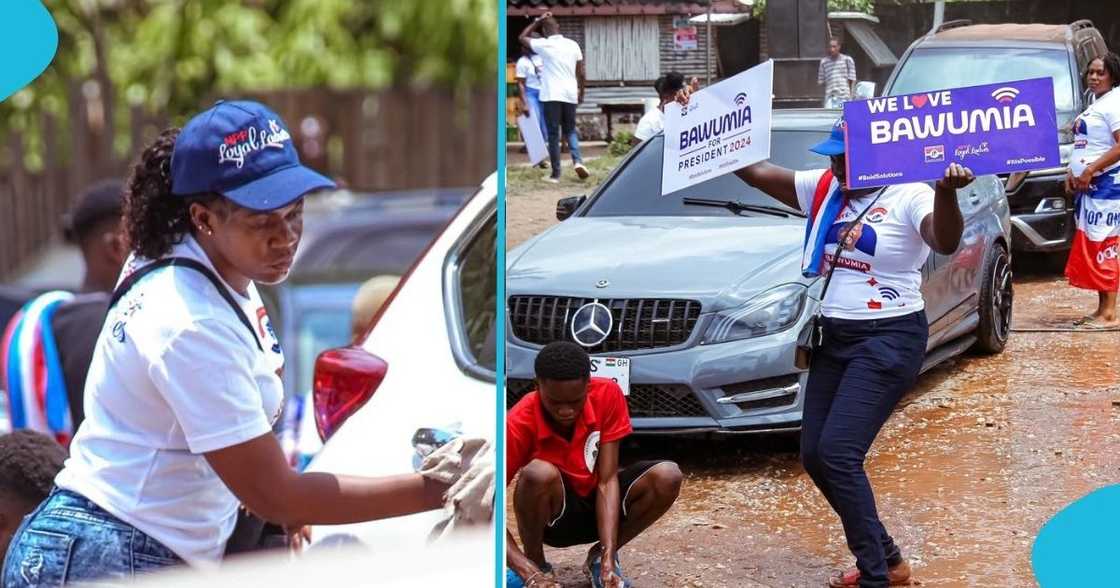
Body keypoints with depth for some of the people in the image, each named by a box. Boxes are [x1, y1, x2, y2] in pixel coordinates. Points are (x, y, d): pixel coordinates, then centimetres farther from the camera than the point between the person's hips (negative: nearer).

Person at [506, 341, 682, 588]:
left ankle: (600, 558, -1)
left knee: (667, 477, -24)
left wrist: (608, 559, -30)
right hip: (551, 516, -3)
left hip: (596, 504, 3)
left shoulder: (607, 395, -19)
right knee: (539, 473, -37)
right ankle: (538, 565, -9)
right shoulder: (519, 424, -27)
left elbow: (607, 480, -20)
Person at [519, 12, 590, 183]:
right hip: (570, 94, 3)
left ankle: (556, 173, 2)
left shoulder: (544, 45, -5)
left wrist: (537, 21, 13)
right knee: (570, 130, 18)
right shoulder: (573, 45, 6)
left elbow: (522, 38, 12)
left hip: (551, 95, -3)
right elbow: (581, 73, 8)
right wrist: (581, 92, 20)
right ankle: (577, 160, -4)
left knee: (553, 134, 2)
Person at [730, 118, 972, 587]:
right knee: (815, 456, 7)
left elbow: (946, 243, -31)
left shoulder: (909, 197, -12)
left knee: (838, 454, -18)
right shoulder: (824, 188, 7)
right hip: (835, 337, 8)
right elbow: (755, 172, 10)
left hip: (889, 340, -8)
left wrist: (946, 193, -51)